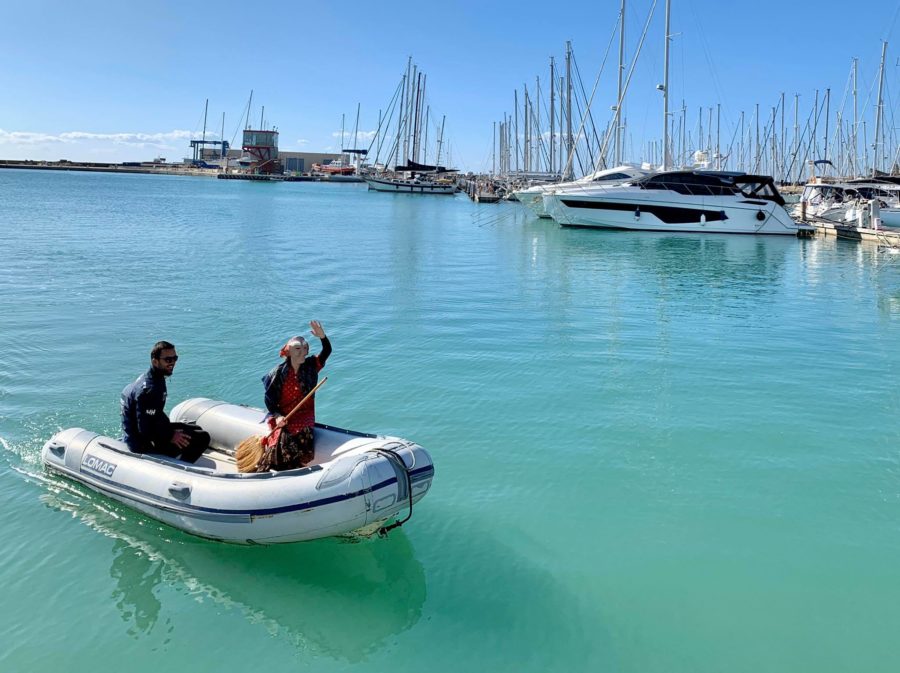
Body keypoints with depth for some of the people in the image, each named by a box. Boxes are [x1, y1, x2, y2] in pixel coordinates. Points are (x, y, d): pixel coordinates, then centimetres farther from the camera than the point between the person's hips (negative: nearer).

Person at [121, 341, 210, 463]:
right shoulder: (150, 389, -26)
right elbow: (145, 429, -28)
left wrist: (171, 430, 6)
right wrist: (170, 437, -16)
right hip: (142, 445, -11)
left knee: (196, 429, 22)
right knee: (202, 438, -16)